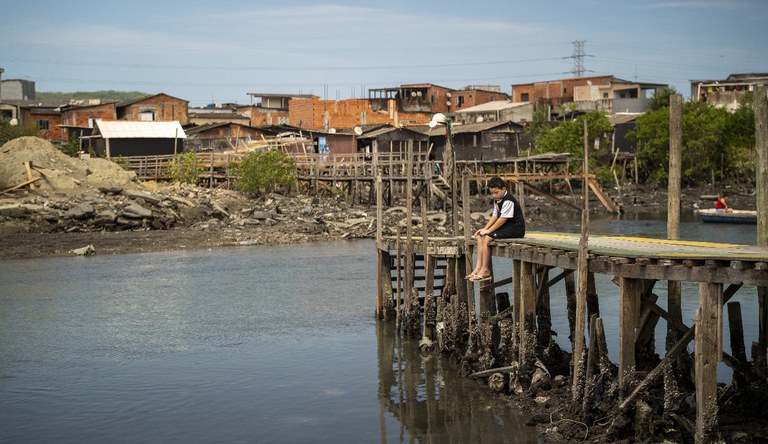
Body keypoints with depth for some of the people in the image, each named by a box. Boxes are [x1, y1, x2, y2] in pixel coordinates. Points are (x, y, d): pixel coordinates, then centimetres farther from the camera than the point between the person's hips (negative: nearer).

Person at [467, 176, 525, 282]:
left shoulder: (508, 201, -18)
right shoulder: (497, 200, 13)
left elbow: (503, 219, -22)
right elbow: (494, 216, 11)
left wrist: (488, 230, -19)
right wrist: (485, 229, -2)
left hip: (515, 228, -10)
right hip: (505, 227, 10)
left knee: (486, 238, -22)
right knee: (480, 236, 2)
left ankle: (485, 270, -16)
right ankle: (478, 267, -6)